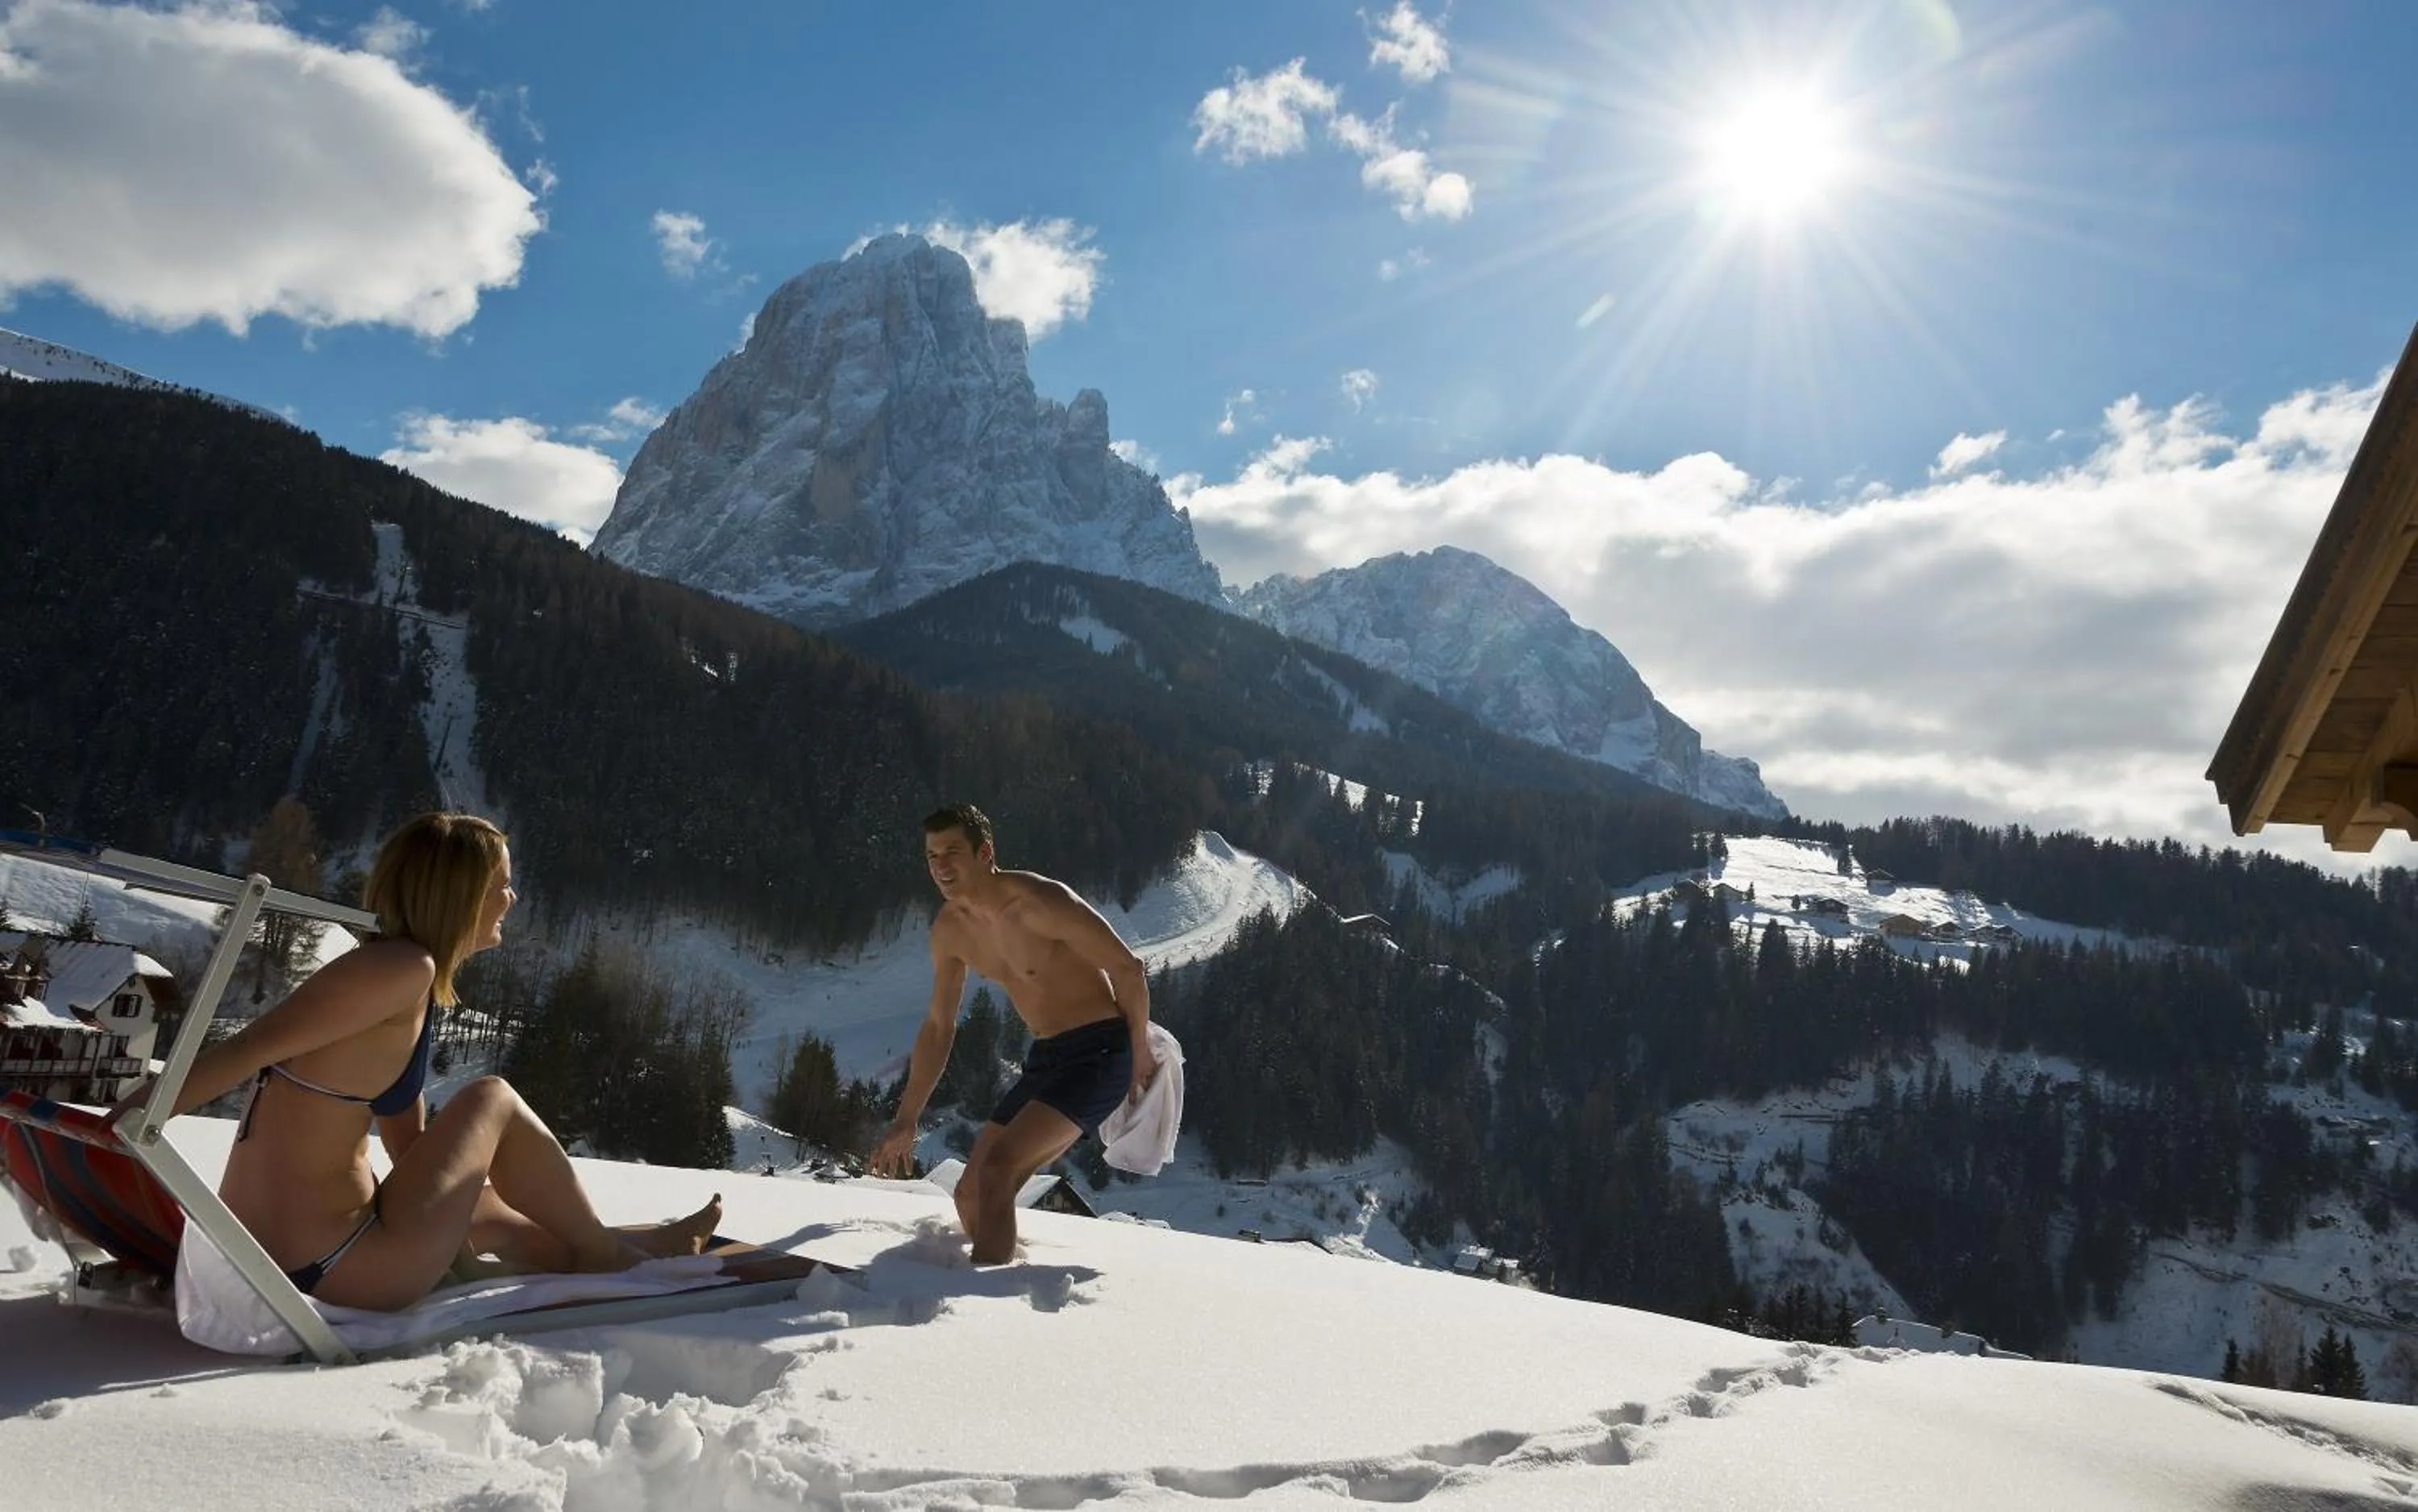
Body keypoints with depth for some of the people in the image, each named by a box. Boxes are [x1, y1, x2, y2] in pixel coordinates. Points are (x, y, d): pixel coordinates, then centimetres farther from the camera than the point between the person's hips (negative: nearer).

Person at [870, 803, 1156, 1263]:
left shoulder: (1040, 902, -21)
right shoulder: (949, 929, 3)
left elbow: (1128, 968, -14)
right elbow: (938, 1026, 14)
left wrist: (1140, 1055, -7)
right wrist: (906, 1120, 15)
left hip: (1099, 1053, -8)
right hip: (1044, 1059, 8)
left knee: (996, 1170, -22)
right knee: (971, 1194, 7)